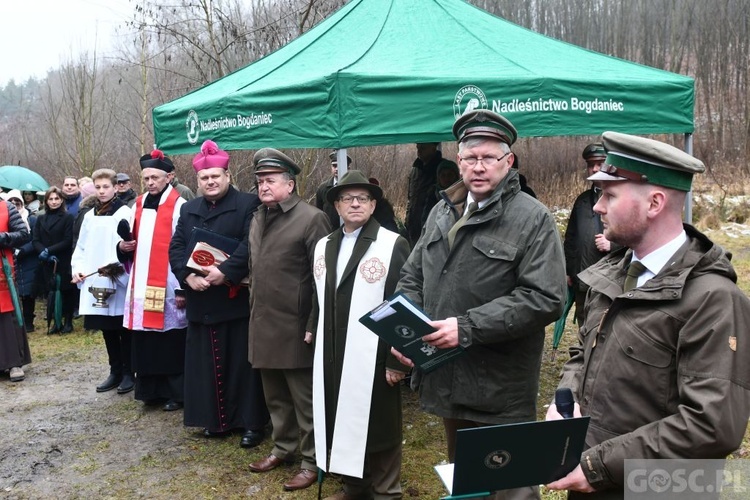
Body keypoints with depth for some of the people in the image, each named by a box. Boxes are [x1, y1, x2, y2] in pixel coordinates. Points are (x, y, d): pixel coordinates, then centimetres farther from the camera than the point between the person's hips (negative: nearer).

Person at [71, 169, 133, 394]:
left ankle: (128, 373, 12)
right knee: (107, 330, 12)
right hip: (94, 282, 6)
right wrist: (77, 269, 2)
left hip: (119, 281, -5)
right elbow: (81, 247, 16)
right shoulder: (90, 215, 14)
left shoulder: (125, 213, -4)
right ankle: (115, 372, 22)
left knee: (123, 329, 2)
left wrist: (119, 265, -26)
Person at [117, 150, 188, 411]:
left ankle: (175, 393, 13)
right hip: (141, 287, 7)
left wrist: (182, 287, -16)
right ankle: (151, 390, 23)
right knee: (145, 342, 11)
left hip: (166, 288, -6)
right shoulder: (139, 204, 13)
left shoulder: (179, 206, -8)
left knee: (171, 343, 1)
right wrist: (123, 247, 1)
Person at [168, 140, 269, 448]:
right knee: (207, 363, 11)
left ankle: (252, 422, 12)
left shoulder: (248, 205, -4)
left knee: (242, 363, 2)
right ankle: (216, 419, 24)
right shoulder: (189, 210, 15)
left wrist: (225, 272, -25)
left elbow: (251, 245, -17)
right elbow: (176, 247, 8)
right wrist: (187, 276, -9)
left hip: (237, 300, -5)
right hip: (201, 302, 6)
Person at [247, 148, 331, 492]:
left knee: (304, 400, 5)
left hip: (295, 330, -7)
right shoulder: (258, 220, 14)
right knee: (275, 397, 19)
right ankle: (283, 447, 36)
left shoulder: (311, 219, -11)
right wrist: (255, 314, 19)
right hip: (263, 327, 8)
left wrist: (314, 327, -16)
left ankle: (312, 461, 19)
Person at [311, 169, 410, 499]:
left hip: (373, 360, -5)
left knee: (376, 430, 7)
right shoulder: (323, 246, 12)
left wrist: (398, 360, -13)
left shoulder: (393, 245, -8)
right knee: (343, 425, 14)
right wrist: (312, 329, 10)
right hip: (332, 359, 6)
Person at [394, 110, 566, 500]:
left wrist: (468, 327, -24)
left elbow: (545, 299, -19)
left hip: (502, 391, -6)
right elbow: (412, 277, 15)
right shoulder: (442, 212, 10)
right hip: (447, 379, 6)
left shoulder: (533, 218, -11)